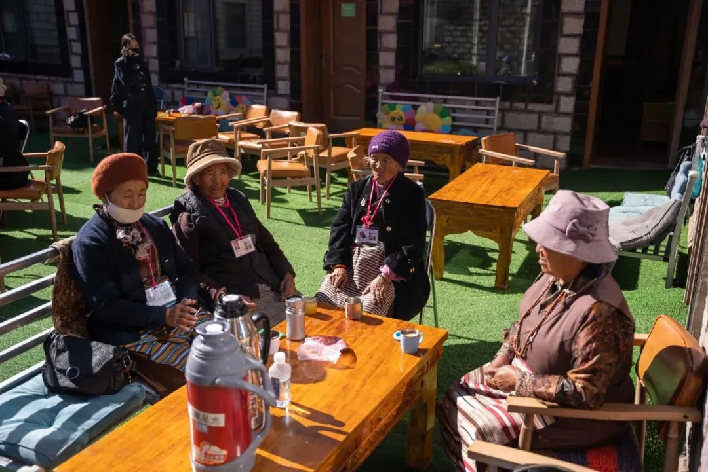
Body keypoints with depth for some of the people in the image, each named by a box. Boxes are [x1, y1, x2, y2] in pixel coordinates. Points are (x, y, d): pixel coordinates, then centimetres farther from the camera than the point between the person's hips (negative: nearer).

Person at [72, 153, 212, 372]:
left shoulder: (156, 225, 13)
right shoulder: (89, 242, -6)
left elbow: (186, 270, 13)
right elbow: (106, 306, -13)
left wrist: (186, 302, -10)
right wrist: (164, 315, -23)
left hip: (179, 312, 6)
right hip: (131, 331, -6)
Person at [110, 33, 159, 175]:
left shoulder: (141, 61, 14)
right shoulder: (121, 63, -3)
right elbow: (127, 81, -20)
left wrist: (154, 105, 11)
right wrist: (131, 61, -17)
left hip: (146, 106, 6)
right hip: (132, 107, -5)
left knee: (150, 137, 8)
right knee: (132, 139, 0)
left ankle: (151, 167, 19)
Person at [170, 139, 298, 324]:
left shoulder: (239, 200, 17)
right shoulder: (189, 214, 0)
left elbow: (266, 242, 19)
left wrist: (287, 274, 5)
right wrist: (213, 292, -22)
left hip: (270, 285, 6)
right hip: (232, 294, -6)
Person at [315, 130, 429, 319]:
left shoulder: (412, 194, -3)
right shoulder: (357, 188, 13)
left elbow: (414, 245, -10)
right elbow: (340, 228, 8)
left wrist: (385, 276, -21)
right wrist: (339, 265, -8)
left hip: (392, 270, -4)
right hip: (352, 263, 5)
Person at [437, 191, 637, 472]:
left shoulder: (599, 312, -34)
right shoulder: (555, 277, -8)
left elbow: (585, 392, -31)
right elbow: (525, 321, 9)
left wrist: (520, 382, -24)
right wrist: (501, 360, -3)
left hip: (576, 412, -8)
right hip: (528, 374, 9)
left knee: (482, 430, -16)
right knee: (455, 397, 8)